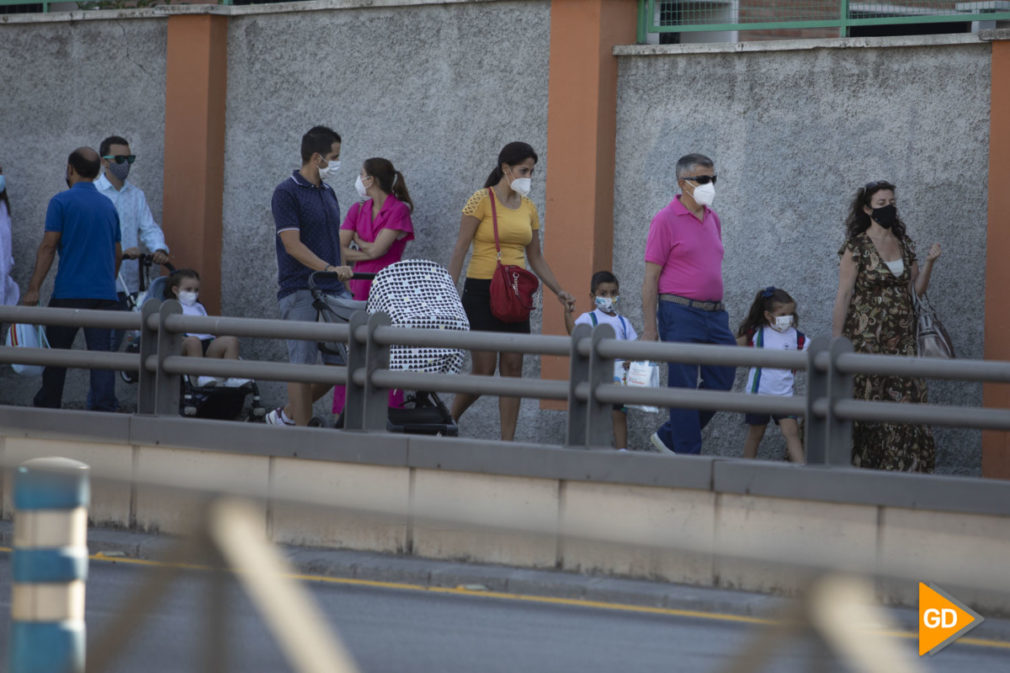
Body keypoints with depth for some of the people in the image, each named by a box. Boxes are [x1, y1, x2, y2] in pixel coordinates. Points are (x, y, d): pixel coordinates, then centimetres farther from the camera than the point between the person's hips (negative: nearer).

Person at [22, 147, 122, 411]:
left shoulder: (62, 201, -3)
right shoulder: (108, 206, 14)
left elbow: (48, 246, -8)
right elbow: (117, 254, 19)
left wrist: (33, 289, -9)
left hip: (69, 292, -4)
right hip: (105, 294, 4)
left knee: (56, 352, 8)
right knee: (101, 352, -2)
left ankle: (48, 407, 15)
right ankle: (104, 406, -14)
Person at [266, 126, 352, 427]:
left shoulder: (327, 193, 16)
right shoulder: (287, 193, -8)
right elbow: (292, 245, -17)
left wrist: (344, 280, 19)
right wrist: (328, 268, -28)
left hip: (333, 290, 7)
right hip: (300, 292, -7)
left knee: (341, 362, 4)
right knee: (303, 365, -6)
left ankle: (287, 415, 19)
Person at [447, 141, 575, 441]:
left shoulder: (528, 208, 11)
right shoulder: (482, 201, -7)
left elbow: (536, 257, 17)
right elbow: (460, 250, -9)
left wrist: (560, 292, 8)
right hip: (481, 292, -6)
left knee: (513, 368, 0)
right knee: (484, 370, -8)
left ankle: (507, 442, 2)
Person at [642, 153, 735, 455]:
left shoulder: (712, 218, 15)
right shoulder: (666, 220, -7)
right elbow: (650, 277, -8)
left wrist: (720, 314, 17)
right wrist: (650, 327, -13)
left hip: (714, 313, 7)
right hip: (681, 314, -7)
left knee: (721, 382, 7)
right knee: (684, 388, -3)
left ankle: (668, 437, 22)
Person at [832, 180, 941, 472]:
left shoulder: (905, 245, 12)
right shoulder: (856, 248, -4)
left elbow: (917, 289, 13)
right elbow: (843, 297, -7)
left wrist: (929, 262, -3)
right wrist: (836, 343, -11)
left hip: (902, 339, 5)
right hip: (867, 340, -5)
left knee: (906, 402, -3)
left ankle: (904, 469, 0)